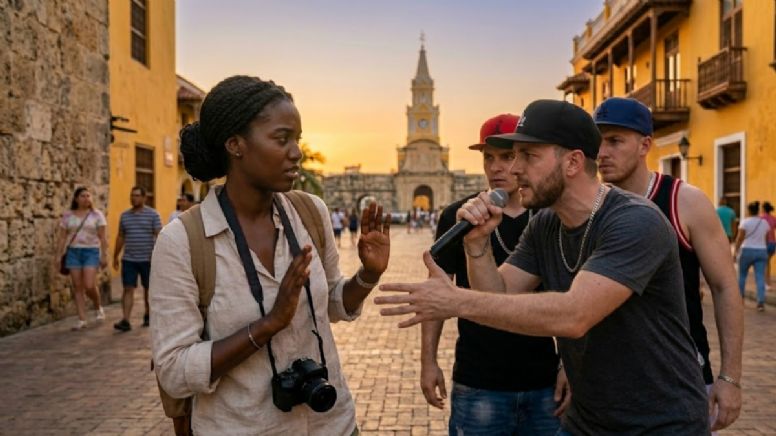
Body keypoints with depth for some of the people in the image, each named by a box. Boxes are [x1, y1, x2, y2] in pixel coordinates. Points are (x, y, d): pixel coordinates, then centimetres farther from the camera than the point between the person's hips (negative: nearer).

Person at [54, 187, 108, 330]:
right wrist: (58, 255, 1)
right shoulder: (68, 215, 6)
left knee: (89, 286, -12)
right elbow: (62, 237, 7)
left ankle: (98, 307, 18)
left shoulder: (97, 214, 0)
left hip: (91, 252, -2)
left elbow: (102, 237, -1)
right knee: (78, 287, 1)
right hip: (73, 252, 2)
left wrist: (104, 255, -7)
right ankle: (82, 320, 5)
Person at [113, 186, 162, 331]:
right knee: (128, 289, -5)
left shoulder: (153, 214, -2)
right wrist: (115, 256, 16)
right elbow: (120, 237, 16)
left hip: (148, 259, -2)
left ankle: (148, 315, 27)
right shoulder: (124, 215, 9)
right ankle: (125, 321, -8)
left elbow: (159, 236, -7)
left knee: (148, 288, 11)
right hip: (128, 259, 2)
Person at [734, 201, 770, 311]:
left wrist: (736, 251, -4)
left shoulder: (745, 222, -8)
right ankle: (761, 302, -11)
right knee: (760, 277, -2)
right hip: (762, 251, 3)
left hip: (747, 251, -3)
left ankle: (740, 297, 23)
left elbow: (739, 238, -11)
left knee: (742, 275, 14)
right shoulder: (765, 222, 6)